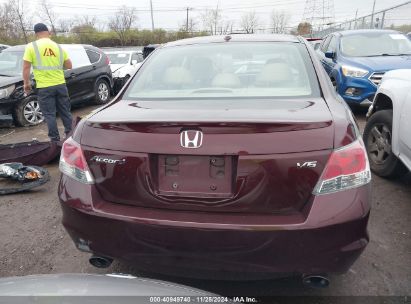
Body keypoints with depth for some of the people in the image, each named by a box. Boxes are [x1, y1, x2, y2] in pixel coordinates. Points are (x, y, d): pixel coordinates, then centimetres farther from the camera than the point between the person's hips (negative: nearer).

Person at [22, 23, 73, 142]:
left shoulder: (31, 47, -4)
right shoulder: (58, 47, 6)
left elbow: (26, 67, -7)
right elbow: (69, 66, 9)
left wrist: (27, 83, 4)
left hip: (44, 87, -3)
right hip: (60, 84, 3)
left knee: (49, 114, 4)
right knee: (65, 111, 14)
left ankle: (55, 139, 6)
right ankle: (70, 134, 19)